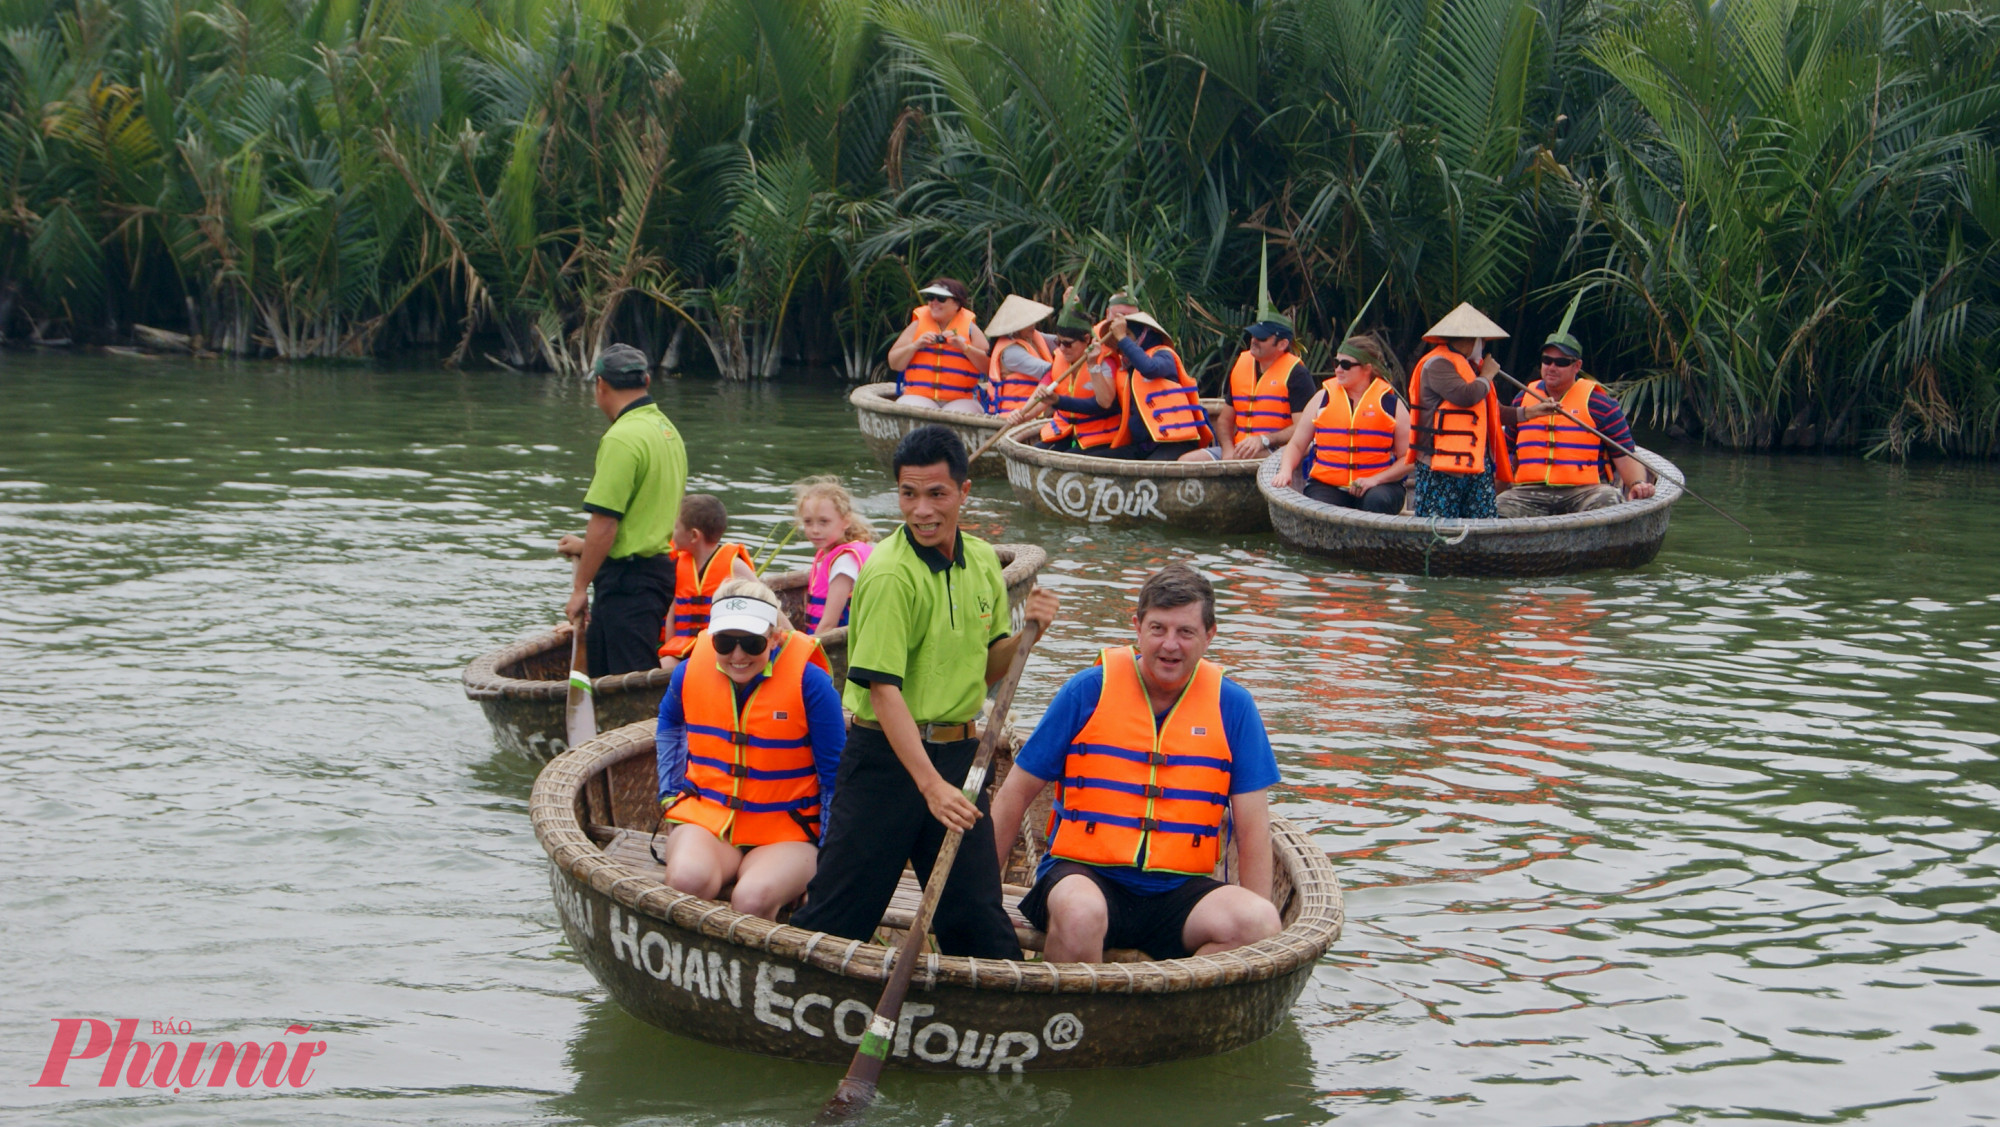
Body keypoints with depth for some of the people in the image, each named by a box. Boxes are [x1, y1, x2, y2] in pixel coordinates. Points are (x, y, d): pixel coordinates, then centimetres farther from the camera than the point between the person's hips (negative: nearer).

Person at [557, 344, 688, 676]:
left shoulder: (622, 438, -17)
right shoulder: (667, 431, 13)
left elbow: (604, 523, -20)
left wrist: (580, 588, -12)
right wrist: (588, 546, 29)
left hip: (629, 576, -10)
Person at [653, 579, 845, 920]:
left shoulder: (809, 682, -10)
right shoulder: (691, 671, 1)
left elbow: (834, 776, -1)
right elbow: (669, 724, 27)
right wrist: (670, 791, 18)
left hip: (786, 831, -2)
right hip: (706, 816, 3)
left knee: (752, 899, -34)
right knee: (688, 879, -33)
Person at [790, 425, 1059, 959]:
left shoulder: (983, 561, 6)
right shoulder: (889, 574, -17)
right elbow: (883, 689, -21)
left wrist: (1027, 631, -3)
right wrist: (929, 784, -27)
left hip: (958, 753, 6)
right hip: (886, 754, -6)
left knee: (977, 913, 8)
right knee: (837, 912, -2)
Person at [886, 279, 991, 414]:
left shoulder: (969, 328, 12)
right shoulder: (917, 325, 16)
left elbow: (988, 366, 3)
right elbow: (894, 364, 12)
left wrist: (964, 347, -9)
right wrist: (915, 346, -4)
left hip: (960, 400, -1)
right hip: (918, 396, 1)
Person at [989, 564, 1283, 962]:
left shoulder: (1232, 706, 5)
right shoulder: (1089, 691, 0)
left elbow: (1253, 827, 6)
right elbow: (1016, 795, 6)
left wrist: (1260, 924, -4)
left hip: (1178, 889, 2)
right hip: (1083, 872, -2)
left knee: (1261, 925, -27)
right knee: (1081, 914, -37)